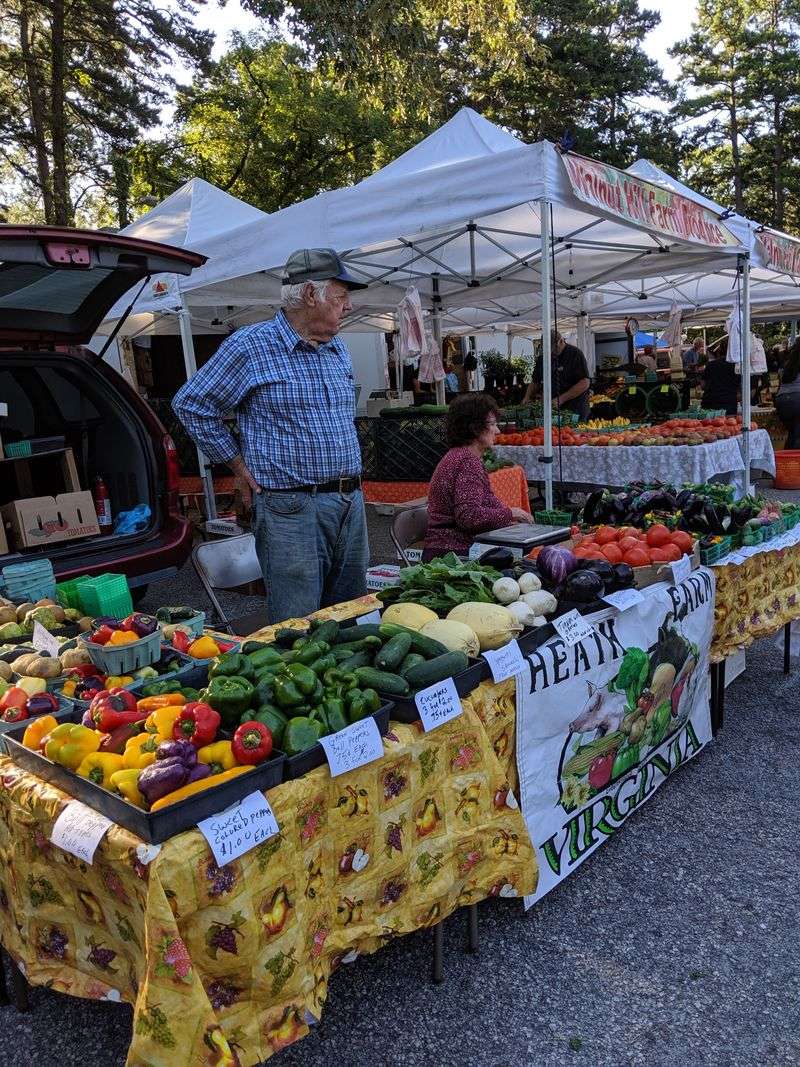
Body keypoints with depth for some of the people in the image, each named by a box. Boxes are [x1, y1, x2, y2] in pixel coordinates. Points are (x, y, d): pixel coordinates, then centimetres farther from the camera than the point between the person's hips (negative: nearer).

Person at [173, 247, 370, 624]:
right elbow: (191, 404, -2)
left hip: (352, 504, 7)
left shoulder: (339, 350, 15)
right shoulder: (251, 346, -7)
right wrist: (242, 466, -2)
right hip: (291, 508, -7)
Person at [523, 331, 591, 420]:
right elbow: (535, 382, 20)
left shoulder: (575, 354, -7)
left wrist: (561, 399, -20)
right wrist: (527, 397, 1)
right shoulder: (542, 358, 11)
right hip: (551, 410, 4)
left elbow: (584, 384, -14)